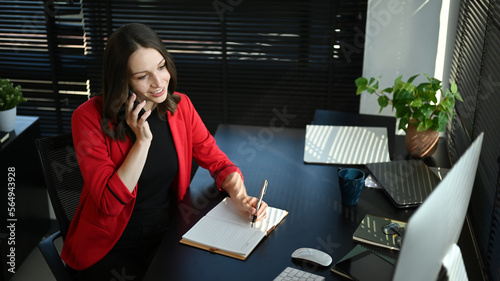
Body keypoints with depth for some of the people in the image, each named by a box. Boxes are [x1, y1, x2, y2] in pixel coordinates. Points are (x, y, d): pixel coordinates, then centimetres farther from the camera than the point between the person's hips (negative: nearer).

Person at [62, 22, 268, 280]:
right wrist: (143, 140, -23)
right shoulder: (90, 118, -15)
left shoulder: (180, 106, -2)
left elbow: (217, 161, 6)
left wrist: (239, 196, -14)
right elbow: (109, 203, -20)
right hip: (109, 249, -4)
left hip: (166, 235, 4)